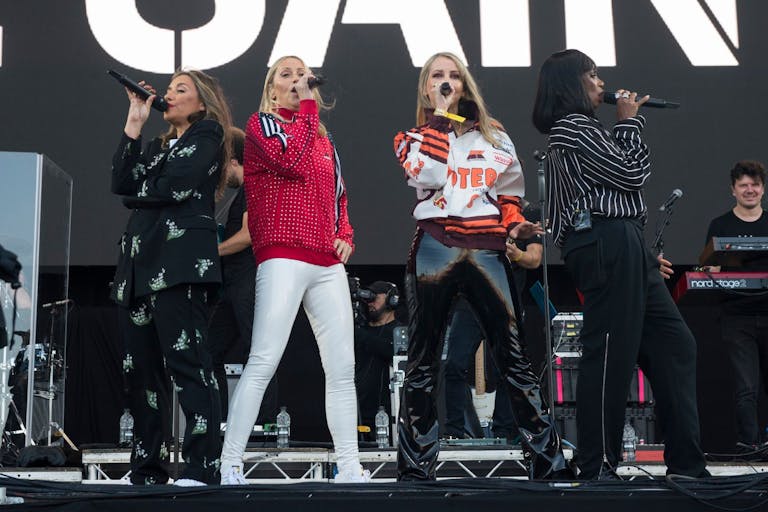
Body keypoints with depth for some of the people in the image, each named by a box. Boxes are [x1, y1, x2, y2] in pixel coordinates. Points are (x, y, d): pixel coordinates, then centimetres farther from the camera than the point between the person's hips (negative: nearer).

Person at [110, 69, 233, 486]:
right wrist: (134, 123, 12)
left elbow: (176, 186, -8)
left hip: (179, 259, -8)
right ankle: (146, 472, 9)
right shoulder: (159, 146, 28)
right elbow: (122, 182, 10)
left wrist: (137, 197, 10)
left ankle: (202, 469, -17)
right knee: (141, 370, 4)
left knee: (187, 362, -15)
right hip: (139, 262, 8)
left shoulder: (207, 135, 6)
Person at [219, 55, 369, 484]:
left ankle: (350, 468, 9)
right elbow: (293, 162, -14)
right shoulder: (261, 124, 5)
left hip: (329, 264, 6)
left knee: (343, 368, 3)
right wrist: (306, 105, -7)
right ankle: (230, 465, -9)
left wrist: (346, 235, 12)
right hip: (284, 259, -6)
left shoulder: (323, 135, 23)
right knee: (264, 362, -14)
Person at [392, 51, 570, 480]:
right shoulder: (414, 136, 12)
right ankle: (415, 467, 8)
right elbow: (427, 175, -9)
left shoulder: (495, 137, 20)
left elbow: (508, 195, 23)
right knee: (425, 360, 2)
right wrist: (439, 115, -3)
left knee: (514, 355, -4)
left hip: (487, 250, 1)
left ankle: (550, 460, 1)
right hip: (436, 248, -1)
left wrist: (515, 225, 3)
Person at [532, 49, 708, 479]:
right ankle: (599, 466, -4)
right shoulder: (575, 128, -6)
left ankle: (686, 463, 10)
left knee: (674, 343, 8)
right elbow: (631, 173, -7)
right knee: (612, 351, -10)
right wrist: (629, 122, 4)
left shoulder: (575, 131, 25)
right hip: (608, 244, -11)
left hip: (623, 247, 11)